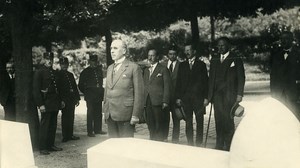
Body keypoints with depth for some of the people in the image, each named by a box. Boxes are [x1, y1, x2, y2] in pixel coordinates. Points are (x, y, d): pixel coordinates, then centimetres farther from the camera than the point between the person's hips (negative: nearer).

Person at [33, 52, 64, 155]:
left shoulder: (54, 72, 14)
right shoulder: (39, 73, -7)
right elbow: (36, 90, -10)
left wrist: (60, 100, 16)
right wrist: (40, 104, -16)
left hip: (55, 103, 7)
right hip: (46, 103, -7)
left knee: (53, 125, 11)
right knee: (44, 125, -4)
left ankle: (51, 145, 21)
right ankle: (42, 148, 2)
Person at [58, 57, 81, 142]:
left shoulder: (70, 74, 18)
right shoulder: (57, 75, -1)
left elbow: (75, 87, 20)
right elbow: (58, 88, -8)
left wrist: (77, 98, 15)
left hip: (72, 100, 6)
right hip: (64, 99, -6)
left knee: (71, 117, 9)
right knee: (65, 117, -4)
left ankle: (70, 135, 16)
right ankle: (65, 136, 2)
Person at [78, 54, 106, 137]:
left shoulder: (99, 70, 13)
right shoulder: (85, 71, 1)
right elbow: (80, 85, 5)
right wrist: (86, 92, 3)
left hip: (99, 95, 4)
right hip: (90, 96, -4)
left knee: (98, 113, 8)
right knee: (90, 113, -3)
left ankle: (98, 129, 18)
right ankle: (90, 131, 1)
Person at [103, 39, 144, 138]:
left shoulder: (134, 67, -4)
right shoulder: (110, 68, 17)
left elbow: (139, 93, -8)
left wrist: (135, 115, -13)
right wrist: (105, 110, 12)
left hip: (125, 115, -6)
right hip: (110, 115, 6)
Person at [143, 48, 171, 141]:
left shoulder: (163, 69, 1)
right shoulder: (146, 71, 20)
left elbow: (167, 87, -4)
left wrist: (165, 101, -13)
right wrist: (143, 101, 10)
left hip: (159, 102, -5)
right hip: (148, 102, 6)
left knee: (160, 126, -3)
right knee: (150, 126, 6)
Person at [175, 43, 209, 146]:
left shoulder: (201, 64, 6)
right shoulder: (182, 65, 13)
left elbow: (205, 82, 3)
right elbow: (179, 82, 10)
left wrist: (206, 97, -5)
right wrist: (178, 97, 1)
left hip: (198, 98, -2)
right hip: (185, 98, 2)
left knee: (199, 122, 0)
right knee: (188, 123, 4)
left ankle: (198, 144, 6)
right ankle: (190, 144, 10)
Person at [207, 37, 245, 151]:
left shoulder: (236, 60, 2)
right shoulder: (214, 60, 16)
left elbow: (241, 78, -2)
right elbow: (211, 79, 16)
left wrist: (239, 94, -10)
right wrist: (209, 96, 10)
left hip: (230, 95, -4)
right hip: (217, 95, 4)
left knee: (228, 121, -7)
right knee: (218, 121, 3)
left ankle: (228, 145, 0)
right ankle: (219, 146, 7)